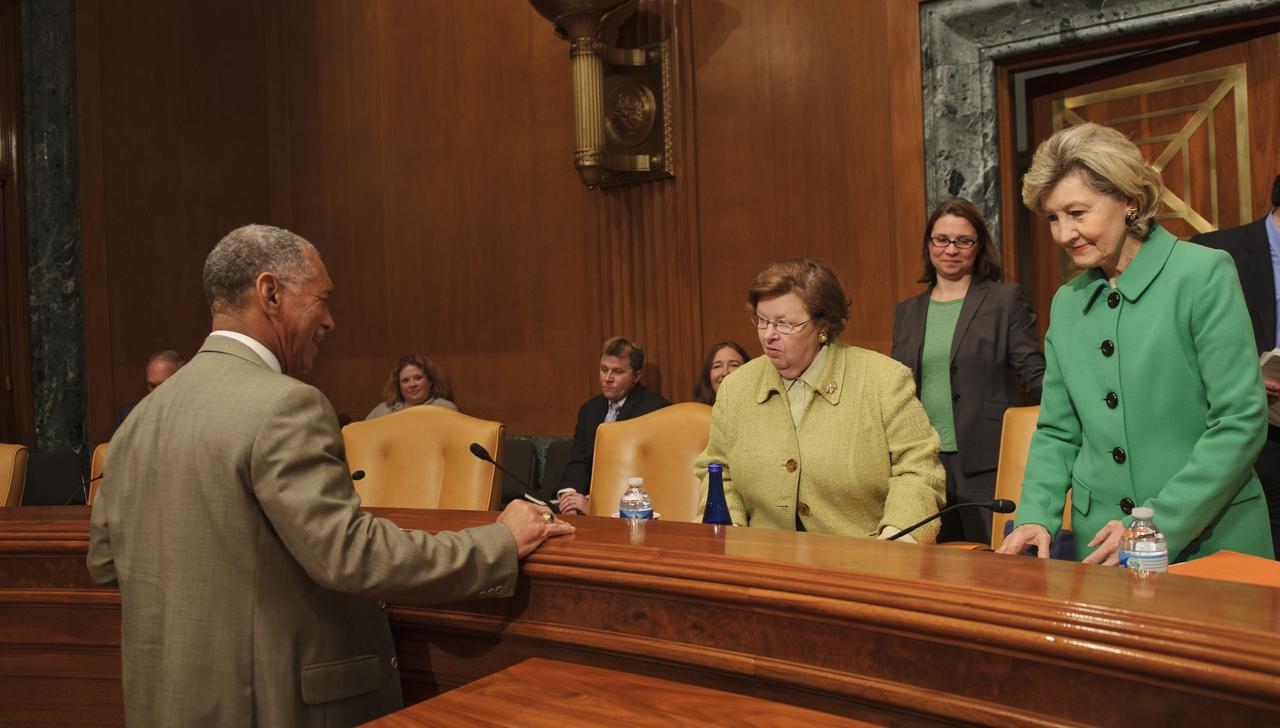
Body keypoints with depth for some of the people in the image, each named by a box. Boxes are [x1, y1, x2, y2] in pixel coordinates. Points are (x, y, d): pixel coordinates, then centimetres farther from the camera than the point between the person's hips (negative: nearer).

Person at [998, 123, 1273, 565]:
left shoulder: (1204, 274, -8)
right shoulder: (1066, 302, 7)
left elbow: (1242, 422, -12)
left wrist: (1158, 528, -18)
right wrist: (1035, 518, -6)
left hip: (1210, 544, -4)